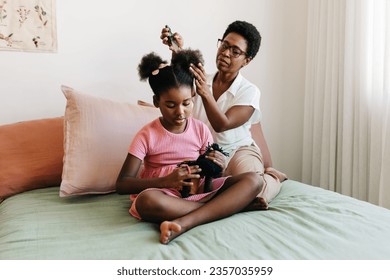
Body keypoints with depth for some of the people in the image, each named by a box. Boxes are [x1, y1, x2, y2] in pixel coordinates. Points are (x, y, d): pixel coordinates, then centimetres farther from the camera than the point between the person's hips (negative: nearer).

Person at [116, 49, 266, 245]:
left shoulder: (201, 130, 3)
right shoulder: (147, 136, -6)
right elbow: (122, 184, -12)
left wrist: (215, 167, -19)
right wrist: (167, 181, -26)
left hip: (198, 191, 4)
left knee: (253, 180, -17)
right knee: (147, 202, -40)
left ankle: (184, 223, -31)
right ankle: (229, 206, -22)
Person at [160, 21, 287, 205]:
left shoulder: (249, 92, -9)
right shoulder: (201, 81, 3)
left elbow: (222, 125, -21)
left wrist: (206, 94, -38)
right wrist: (177, 53, -39)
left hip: (238, 151, -3)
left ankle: (274, 177, 6)